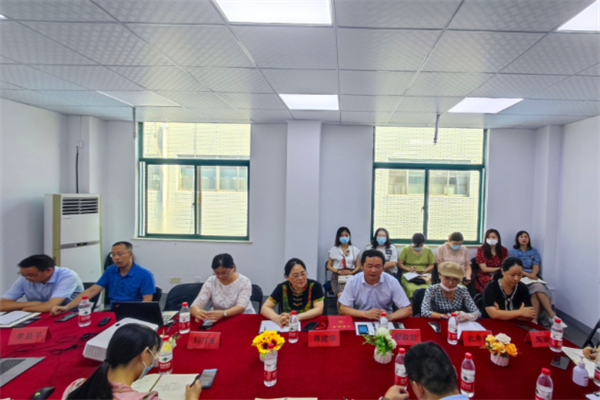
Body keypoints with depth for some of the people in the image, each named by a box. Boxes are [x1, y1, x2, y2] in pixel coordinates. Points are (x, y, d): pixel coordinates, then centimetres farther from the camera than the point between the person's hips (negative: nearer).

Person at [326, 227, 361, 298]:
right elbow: (329, 266, 10)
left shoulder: (355, 250, 11)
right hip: (337, 277, -1)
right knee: (341, 295, -30)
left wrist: (351, 272, -10)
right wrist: (338, 271, -9)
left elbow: (358, 266, 11)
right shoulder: (334, 250, 9)